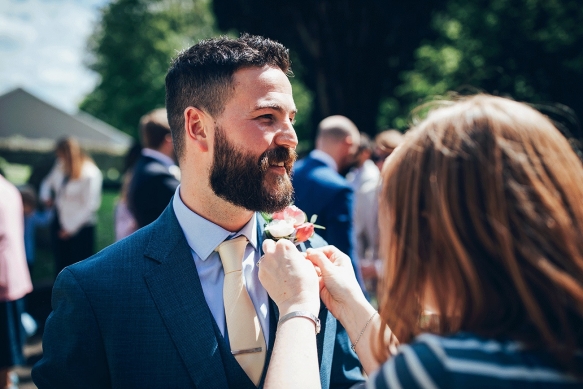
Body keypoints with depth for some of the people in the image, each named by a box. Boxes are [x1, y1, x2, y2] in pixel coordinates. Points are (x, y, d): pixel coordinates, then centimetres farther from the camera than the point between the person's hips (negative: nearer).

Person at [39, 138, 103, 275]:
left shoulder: (90, 175, -21)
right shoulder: (60, 166, 0)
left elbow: (90, 205, -19)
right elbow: (47, 182, 19)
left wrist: (71, 228, -15)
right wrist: (46, 196, -3)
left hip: (81, 228, -7)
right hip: (60, 221, 7)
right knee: (61, 265, 14)